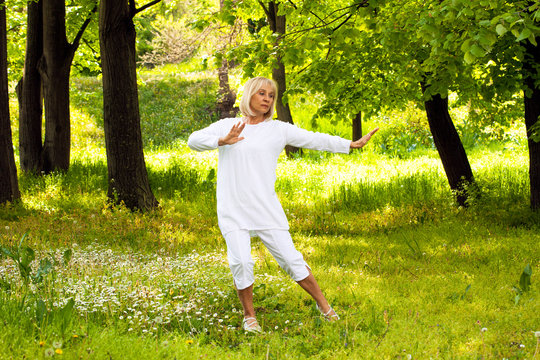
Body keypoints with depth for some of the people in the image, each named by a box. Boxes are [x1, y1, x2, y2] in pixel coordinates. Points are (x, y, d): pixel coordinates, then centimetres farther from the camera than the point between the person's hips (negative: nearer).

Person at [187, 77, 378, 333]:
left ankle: (323, 305, 16)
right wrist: (222, 141, -19)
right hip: (233, 211, -1)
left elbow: (314, 139, 7)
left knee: (290, 258, -1)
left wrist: (351, 145, 1)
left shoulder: (278, 129, 9)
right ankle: (249, 316, 7)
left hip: (267, 210, 1)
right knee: (241, 262, -13)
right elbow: (194, 141, -2)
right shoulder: (226, 126, 7)